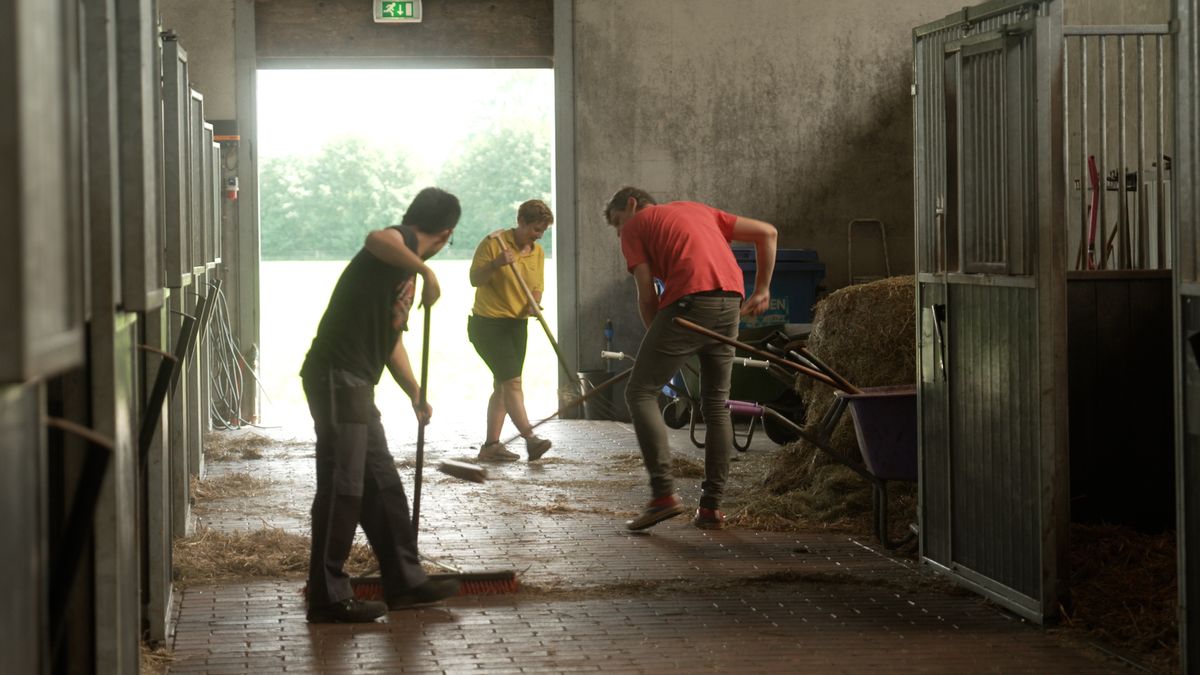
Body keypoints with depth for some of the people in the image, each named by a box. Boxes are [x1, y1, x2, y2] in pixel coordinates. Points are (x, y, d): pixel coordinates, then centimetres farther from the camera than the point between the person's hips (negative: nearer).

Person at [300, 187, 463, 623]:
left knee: (383, 485, 16)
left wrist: (416, 395, 31)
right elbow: (376, 239, -33)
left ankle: (404, 581, 25)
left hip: (356, 385, 10)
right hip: (336, 377, -10)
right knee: (342, 488, -7)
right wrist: (425, 270, -24)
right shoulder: (400, 245, -6)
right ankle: (328, 598, -3)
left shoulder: (406, 271, 22)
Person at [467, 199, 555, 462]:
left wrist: (533, 304, -11)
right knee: (512, 381, -16)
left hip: (517, 324, 7)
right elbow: (475, 278, -11)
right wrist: (496, 263, -28)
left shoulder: (537, 252, 8)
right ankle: (530, 438, -23)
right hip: (487, 323, -7)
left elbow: (537, 287, 12)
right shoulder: (493, 242, -11)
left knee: (502, 386, 8)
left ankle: (491, 445, 12)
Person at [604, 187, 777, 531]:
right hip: (731, 302, 6)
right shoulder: (699, 210, 31)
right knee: (716, 405, 14)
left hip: (690, 300, -6)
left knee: (640, 393, 0)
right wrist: (762, 290, 27)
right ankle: (711, 506, 13)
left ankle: (664, 493, -11)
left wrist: (659, 342, 16)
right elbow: (767, 232, 26)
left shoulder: (635, 225, 15)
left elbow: (647, 295, 5)